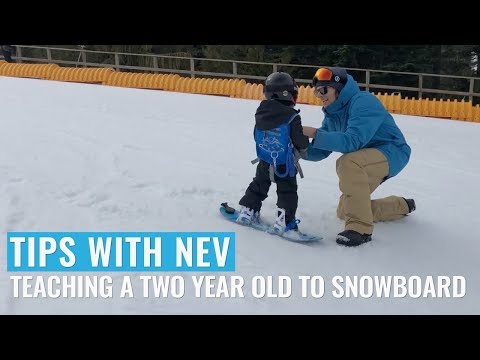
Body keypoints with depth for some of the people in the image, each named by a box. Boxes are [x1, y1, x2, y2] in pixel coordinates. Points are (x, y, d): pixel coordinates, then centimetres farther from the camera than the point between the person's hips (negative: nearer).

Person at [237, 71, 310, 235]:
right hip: (285, 165, -5)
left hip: (264, 162, 5)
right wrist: (304, 147, 6)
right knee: (287, 192, 7)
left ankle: (247, 212, 27)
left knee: (258, 186, 22)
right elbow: (300, 140, -17)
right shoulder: (292, 117, -21)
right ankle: (284, 222, 3)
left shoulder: (261, 113, -4)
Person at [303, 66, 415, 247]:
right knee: (344, 212, 15)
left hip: (392, 152, -9)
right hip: (366, 160, 10)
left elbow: (352, 141, -36)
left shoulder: (363, 102, -23)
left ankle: (360, 227, -29)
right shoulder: (332, 113, 2)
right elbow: (320, 152, 0)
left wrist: (315, 134, -37)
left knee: (347, 162, -37)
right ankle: (401, 206, 37)